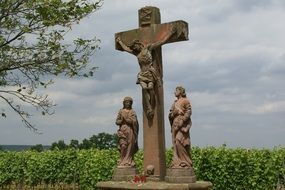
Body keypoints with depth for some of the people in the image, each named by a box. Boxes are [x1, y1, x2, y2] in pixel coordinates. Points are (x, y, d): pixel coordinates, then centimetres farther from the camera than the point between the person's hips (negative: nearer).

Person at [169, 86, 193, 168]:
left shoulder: (185, 101, 1)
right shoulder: (175, 103, 22)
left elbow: (188, 112, -9)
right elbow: (170, 115, 20)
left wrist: (182, 121, -18)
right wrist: (173, 113, -2)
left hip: (182, 125, -7)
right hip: (175, 125, 7)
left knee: (180, 142, -15)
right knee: (176, 143, 1)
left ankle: (185, 162, -9)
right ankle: (177, 162, 2)